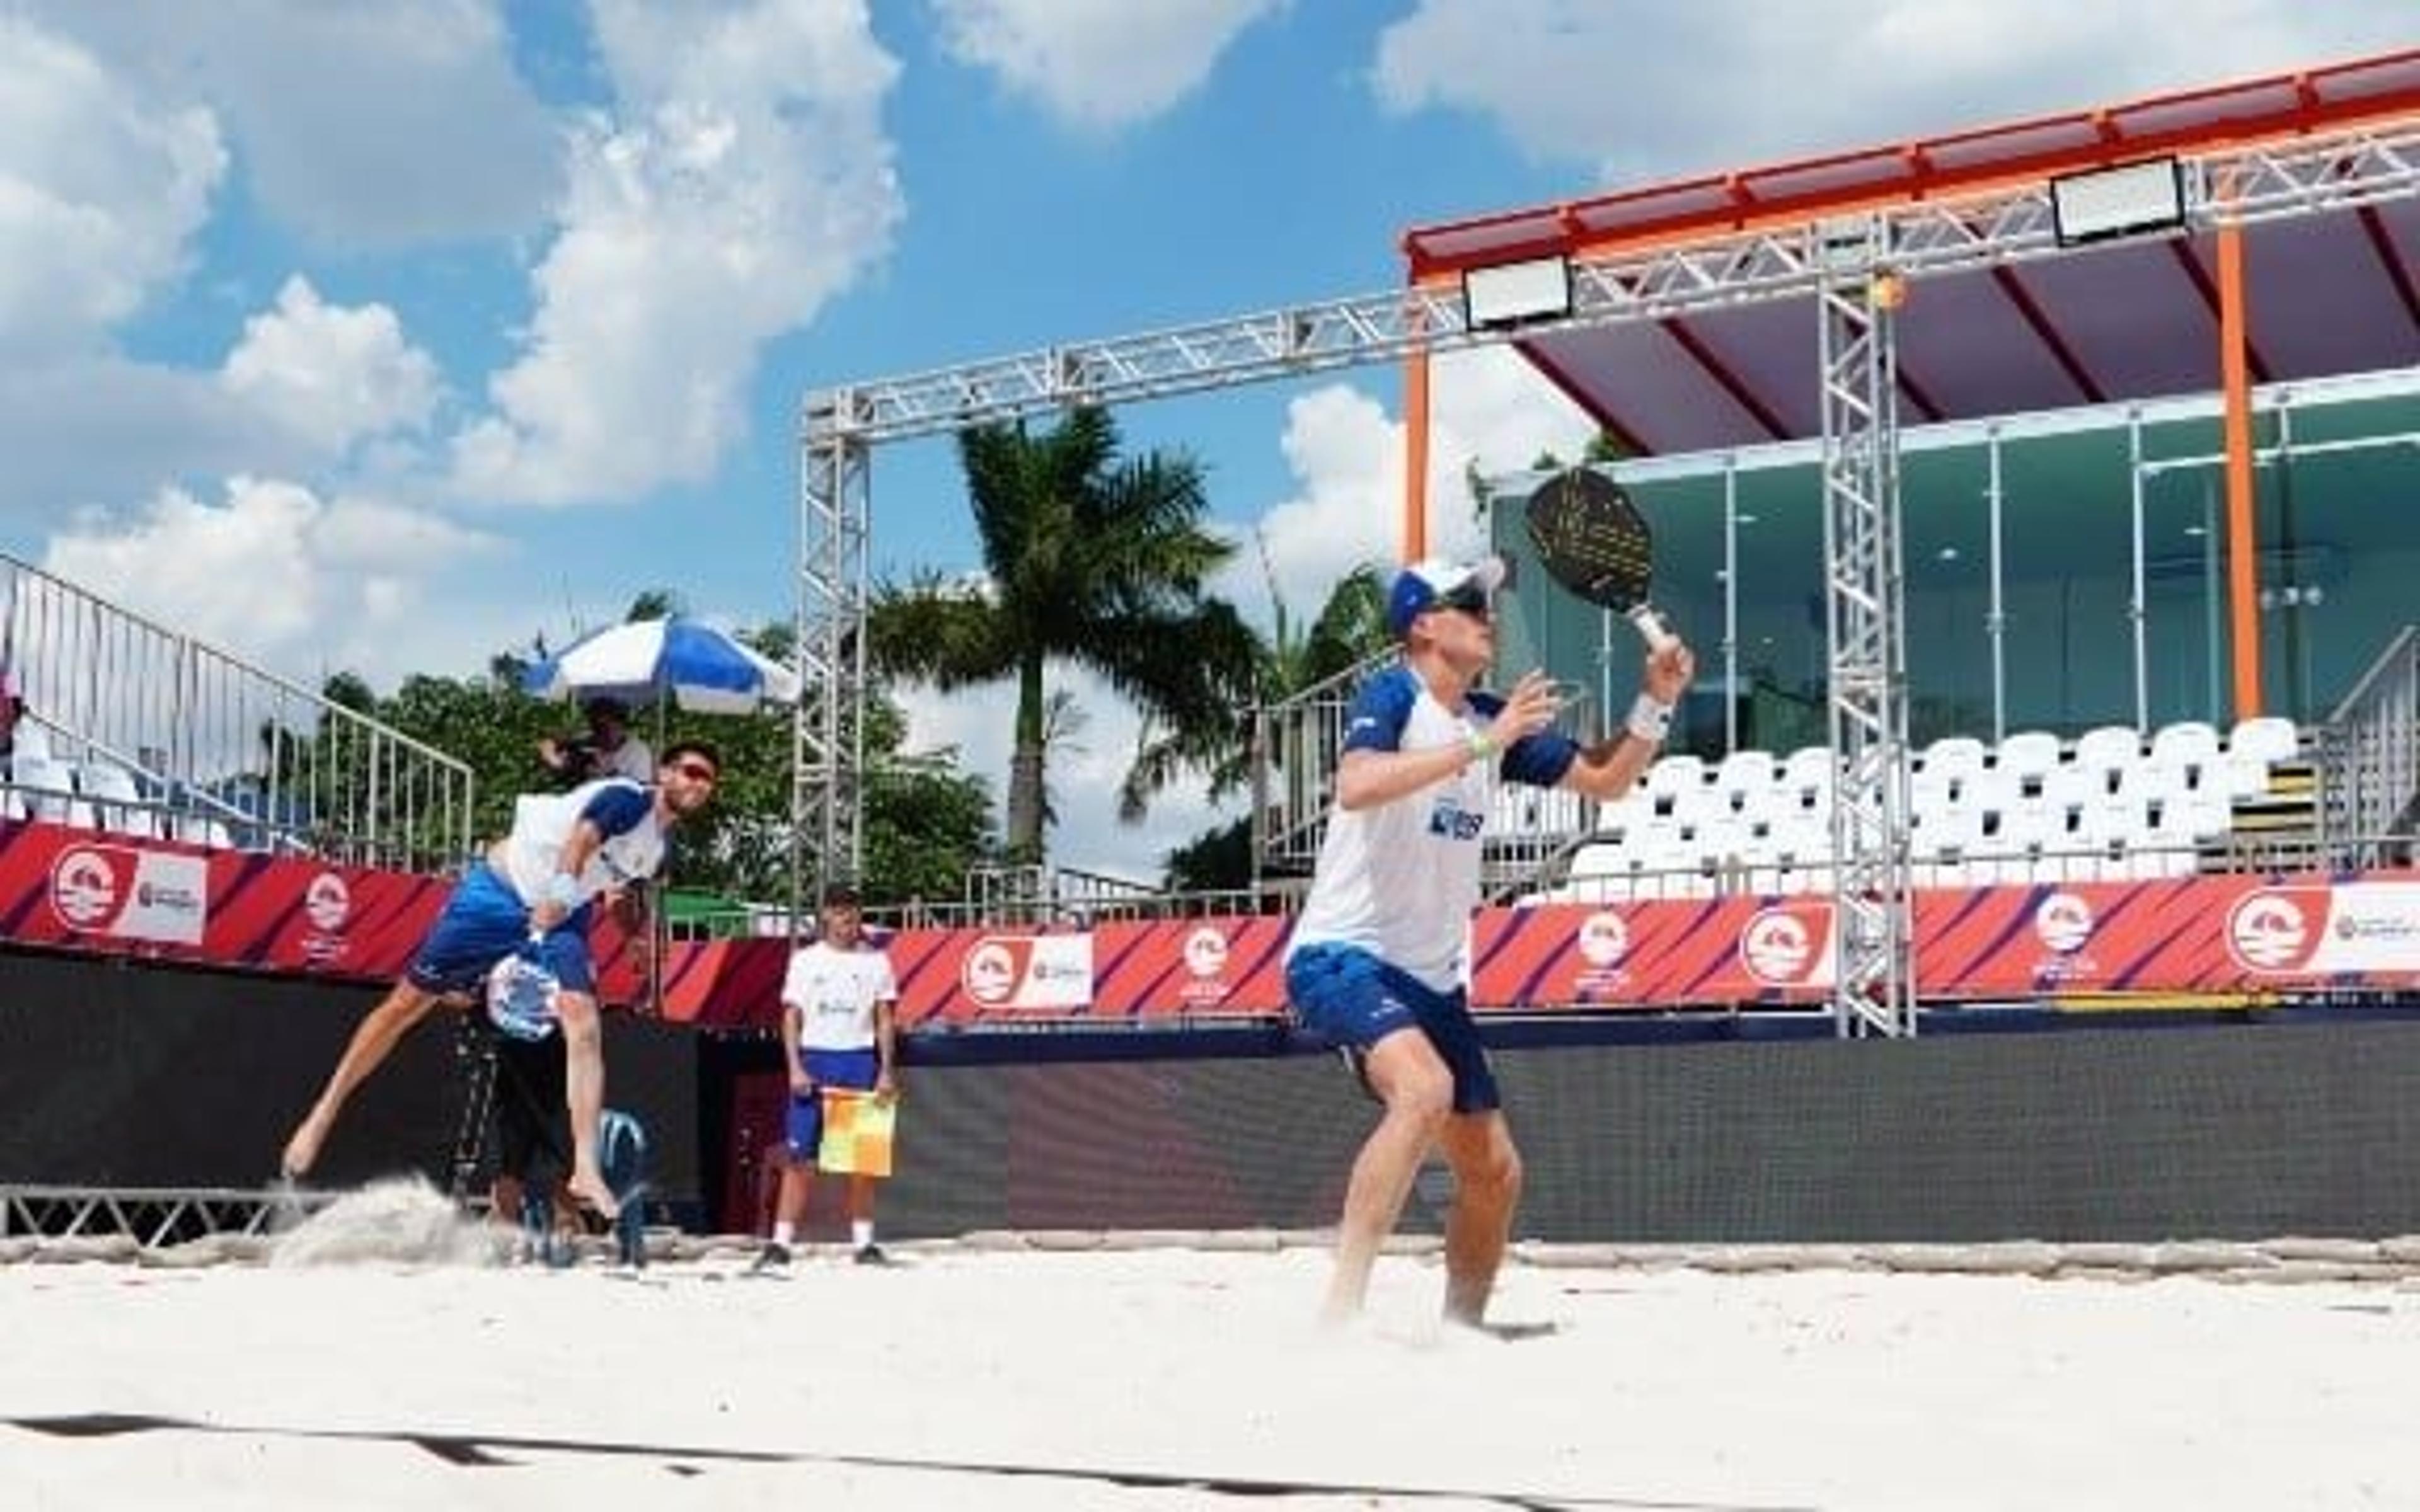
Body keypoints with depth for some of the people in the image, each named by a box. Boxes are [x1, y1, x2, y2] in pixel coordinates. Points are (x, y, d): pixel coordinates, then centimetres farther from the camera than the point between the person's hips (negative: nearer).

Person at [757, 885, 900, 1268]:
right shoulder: (805, 960, 5)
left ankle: (863, 1242, 9)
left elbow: (885, 1019, 6)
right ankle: (781, 1242, -2)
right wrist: (795, 1068, -8)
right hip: (815, 1057, -1)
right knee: (798, 1157, -3)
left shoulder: (876, 960, 7)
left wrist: (887, 1071, -3)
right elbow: (792, 1017, 4)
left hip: (860, 1060, 1)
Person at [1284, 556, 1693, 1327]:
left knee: (1495, 1173, 10)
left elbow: (1606, 779, 16)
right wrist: (1481, 745, -32)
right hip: (1341, 954, -8)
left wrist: (1656, 702, 1)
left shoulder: (1494, 719, 10)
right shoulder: (1391, 694, -10)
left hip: (1431, 977, 8)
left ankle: (1461, 1326, 28)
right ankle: (1341, 1306, -34)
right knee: (1426, 1090, -35)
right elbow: (1356, 787, -31)